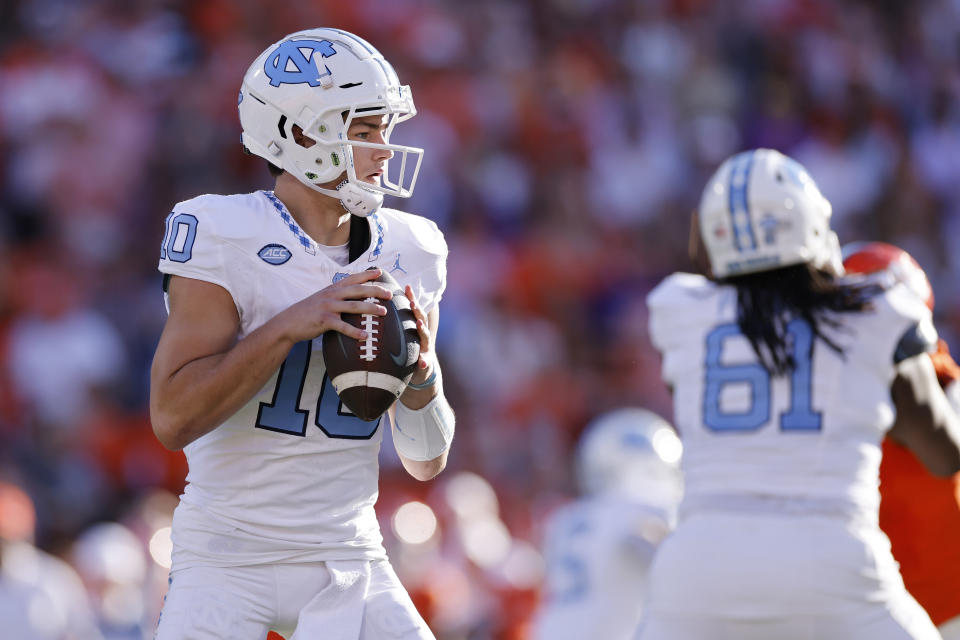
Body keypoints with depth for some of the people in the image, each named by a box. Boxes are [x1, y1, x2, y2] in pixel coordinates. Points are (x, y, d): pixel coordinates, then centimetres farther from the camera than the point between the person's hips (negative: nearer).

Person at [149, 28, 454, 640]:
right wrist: (289, 326, -24)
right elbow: (173, 418, -19)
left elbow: (427, 462, 9)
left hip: (349, 559, 4)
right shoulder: (225, 237, -11)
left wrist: (421, 372, -11)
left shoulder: (408, 252, 5)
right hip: (230, 559, -4)